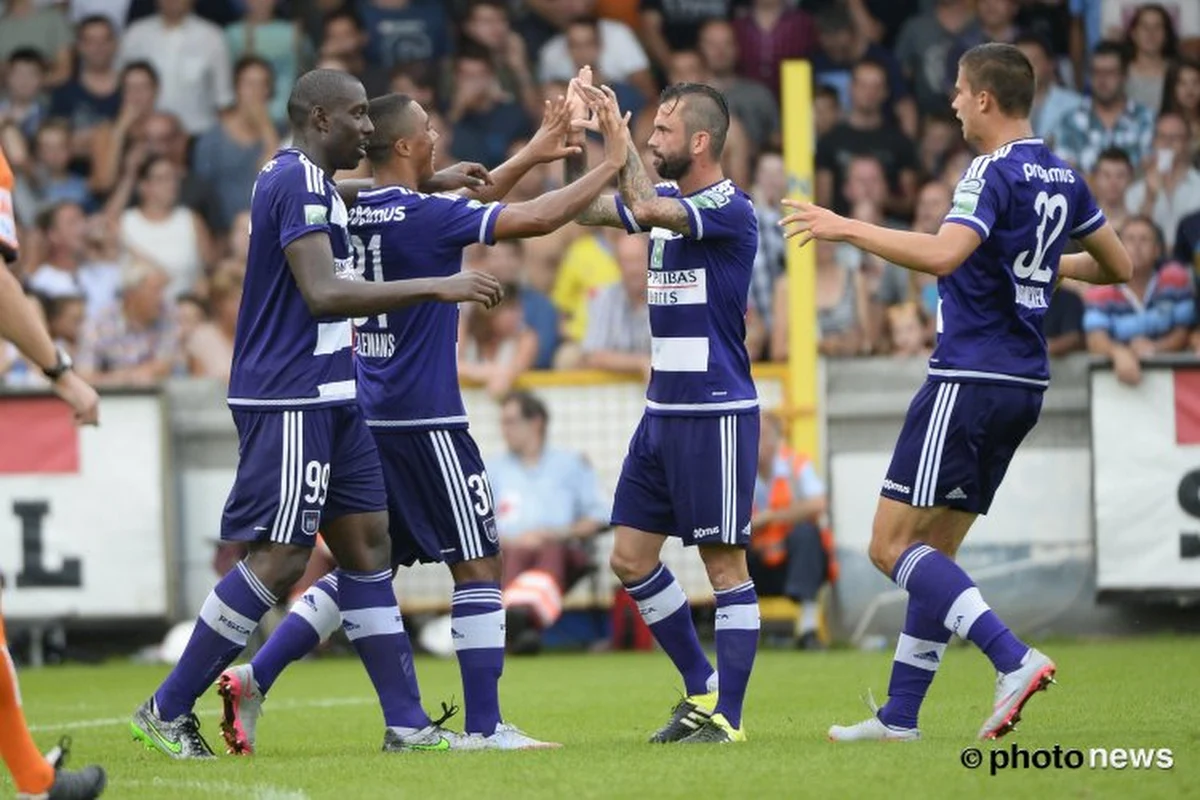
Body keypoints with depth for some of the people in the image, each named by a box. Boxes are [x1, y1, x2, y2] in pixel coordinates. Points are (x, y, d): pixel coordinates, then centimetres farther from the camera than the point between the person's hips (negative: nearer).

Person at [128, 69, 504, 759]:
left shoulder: (310, 181, 16)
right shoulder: (299, 183, -16)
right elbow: (324, 295, -25)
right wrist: (438, 287, -25)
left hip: (327, 398, 10)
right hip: (290, 398, -10)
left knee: (367, 542, 7)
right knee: (279, 559, -9)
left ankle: (405, 724, 7)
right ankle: (166, 712, -2)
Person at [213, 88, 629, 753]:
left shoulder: (355, 213, 9)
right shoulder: (419, 216, -15)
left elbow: (465, 209, 25)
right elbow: (536, 219, -16)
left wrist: (530, 157, 26)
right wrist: (611, 164, -5)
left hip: (369, 417, 8)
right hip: (424, 419, -8)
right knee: (479, 564, 0)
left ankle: (253, 678, 5)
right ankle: (483, 725, 0)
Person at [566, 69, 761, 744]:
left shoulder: (730, 209, -14)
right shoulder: (669, 200, 11)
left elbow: (645, 209, -29)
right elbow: (586, 208, 17)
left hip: (717, 413, -9)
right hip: (664, 410, 9)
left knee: (725, 562, -4)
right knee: (632, 556, 8)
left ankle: (727, 715, -1)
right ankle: (703, 689, 19)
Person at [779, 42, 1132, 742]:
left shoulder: (996, 173, -14)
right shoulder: (1063, 177, 12)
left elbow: (942, 254, -30)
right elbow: (1117, 265, 23)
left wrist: (848, 228, -22)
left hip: (971, 381, -9)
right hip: (1024, 387, 9)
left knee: (892, 544, -8)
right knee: (933, 549, 14)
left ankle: (1014, 660, -22)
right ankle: (899, 717, 13)